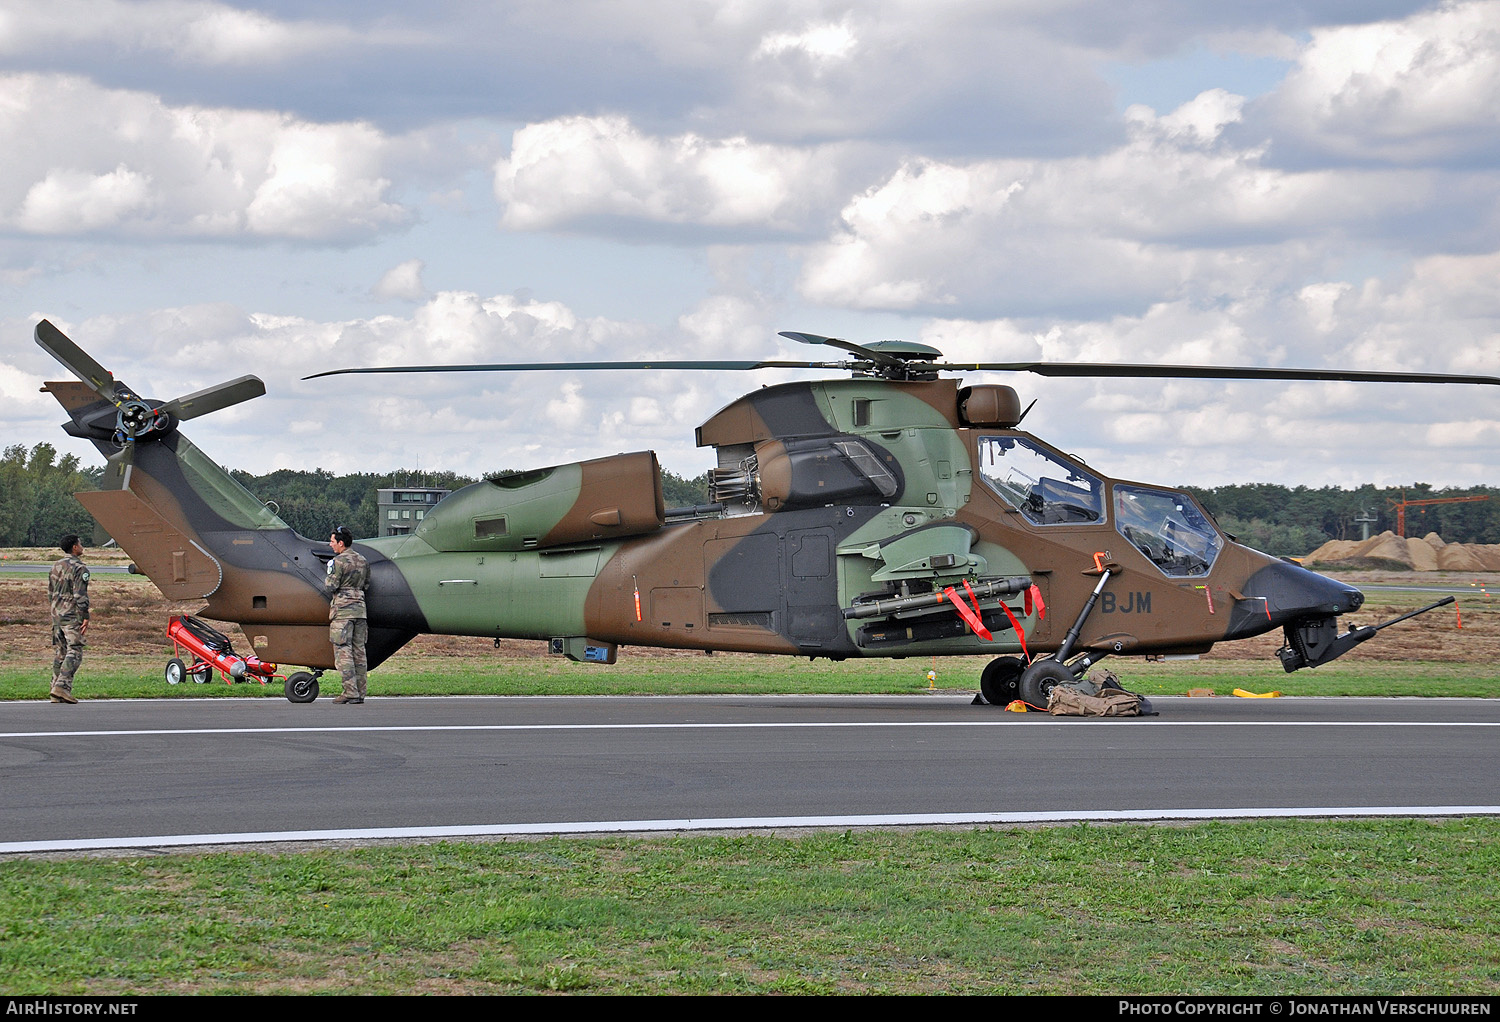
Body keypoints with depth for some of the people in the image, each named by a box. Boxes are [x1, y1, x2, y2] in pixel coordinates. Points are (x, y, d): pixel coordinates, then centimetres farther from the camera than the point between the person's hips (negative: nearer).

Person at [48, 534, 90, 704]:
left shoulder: (56, 567, 14)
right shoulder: (79, 568, -11)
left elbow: (50, 594, 18)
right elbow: (80, 595, -16)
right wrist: (85, 618, -14)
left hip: (57, 614, 8)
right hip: (72, 616, -8)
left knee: (60, 652, 10)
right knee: (74, 652, -8)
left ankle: (56, 693, 7)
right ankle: (62, 686, -21)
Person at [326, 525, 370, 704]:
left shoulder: (338, 561, -11)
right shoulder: (363, 561, 12)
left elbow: (331, 587, -13)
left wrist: (326, 581, 8)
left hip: (342, 609, -7)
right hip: (360, 607, 7)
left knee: (343, 651, -5)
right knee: (359, 651, 8)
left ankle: (350, 691, -11)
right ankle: (360, 693, 7)